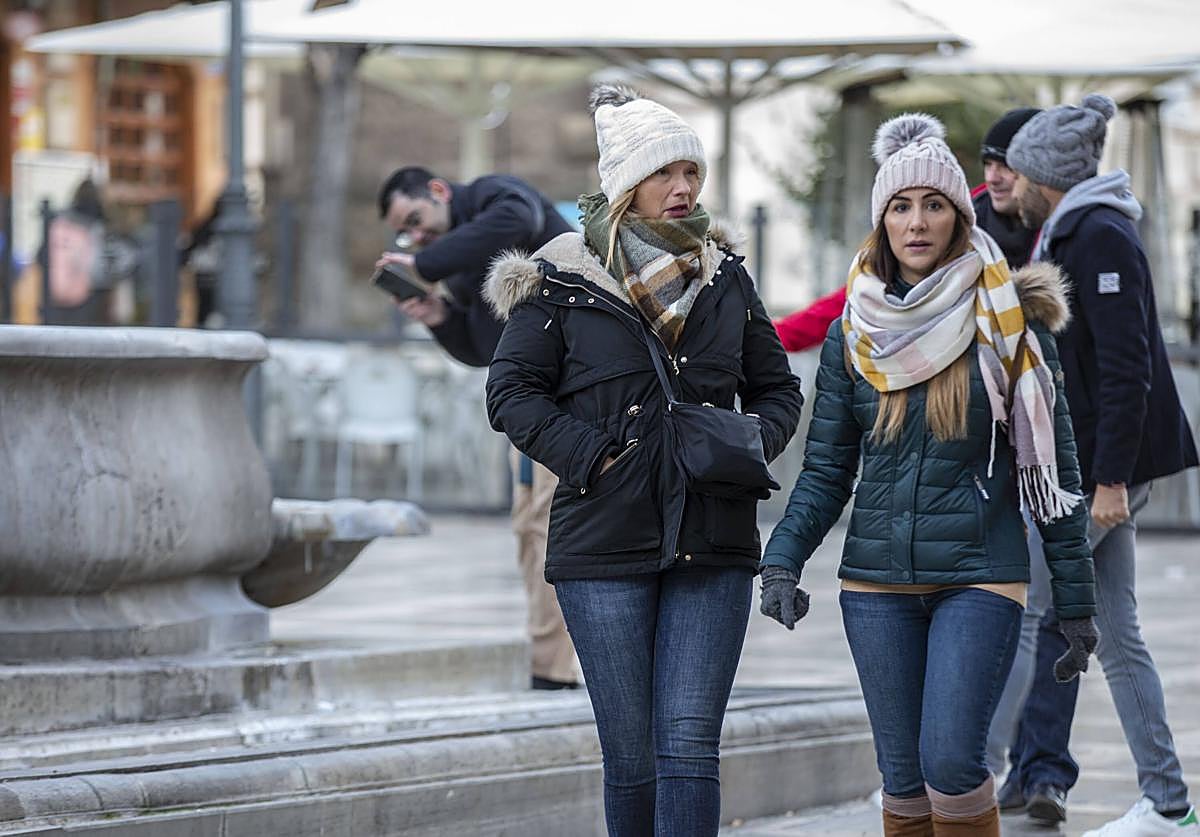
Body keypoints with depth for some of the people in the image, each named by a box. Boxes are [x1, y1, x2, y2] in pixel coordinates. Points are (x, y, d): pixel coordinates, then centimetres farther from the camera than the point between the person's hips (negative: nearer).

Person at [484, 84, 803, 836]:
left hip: (712, 546, 2)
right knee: (631, 753, 2)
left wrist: (753, 447, -1)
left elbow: (777, 388, 19)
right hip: (605, 547, -2)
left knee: (689, 744, -7)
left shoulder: (726, 278, 10)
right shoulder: (562, 280, 0)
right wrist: (590, 457, -12)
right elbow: (512, 392, -1)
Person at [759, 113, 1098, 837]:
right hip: (878, 582, 3)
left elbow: (1052, 466, 1)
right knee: (903, 779, 5)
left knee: (952, 763, -16)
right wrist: (784, 558, -8)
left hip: (980, 576, -3)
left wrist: (1077, 600, -1)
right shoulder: (853, 336, 7)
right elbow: (826, 469, 9)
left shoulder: (1008, 325, -1)